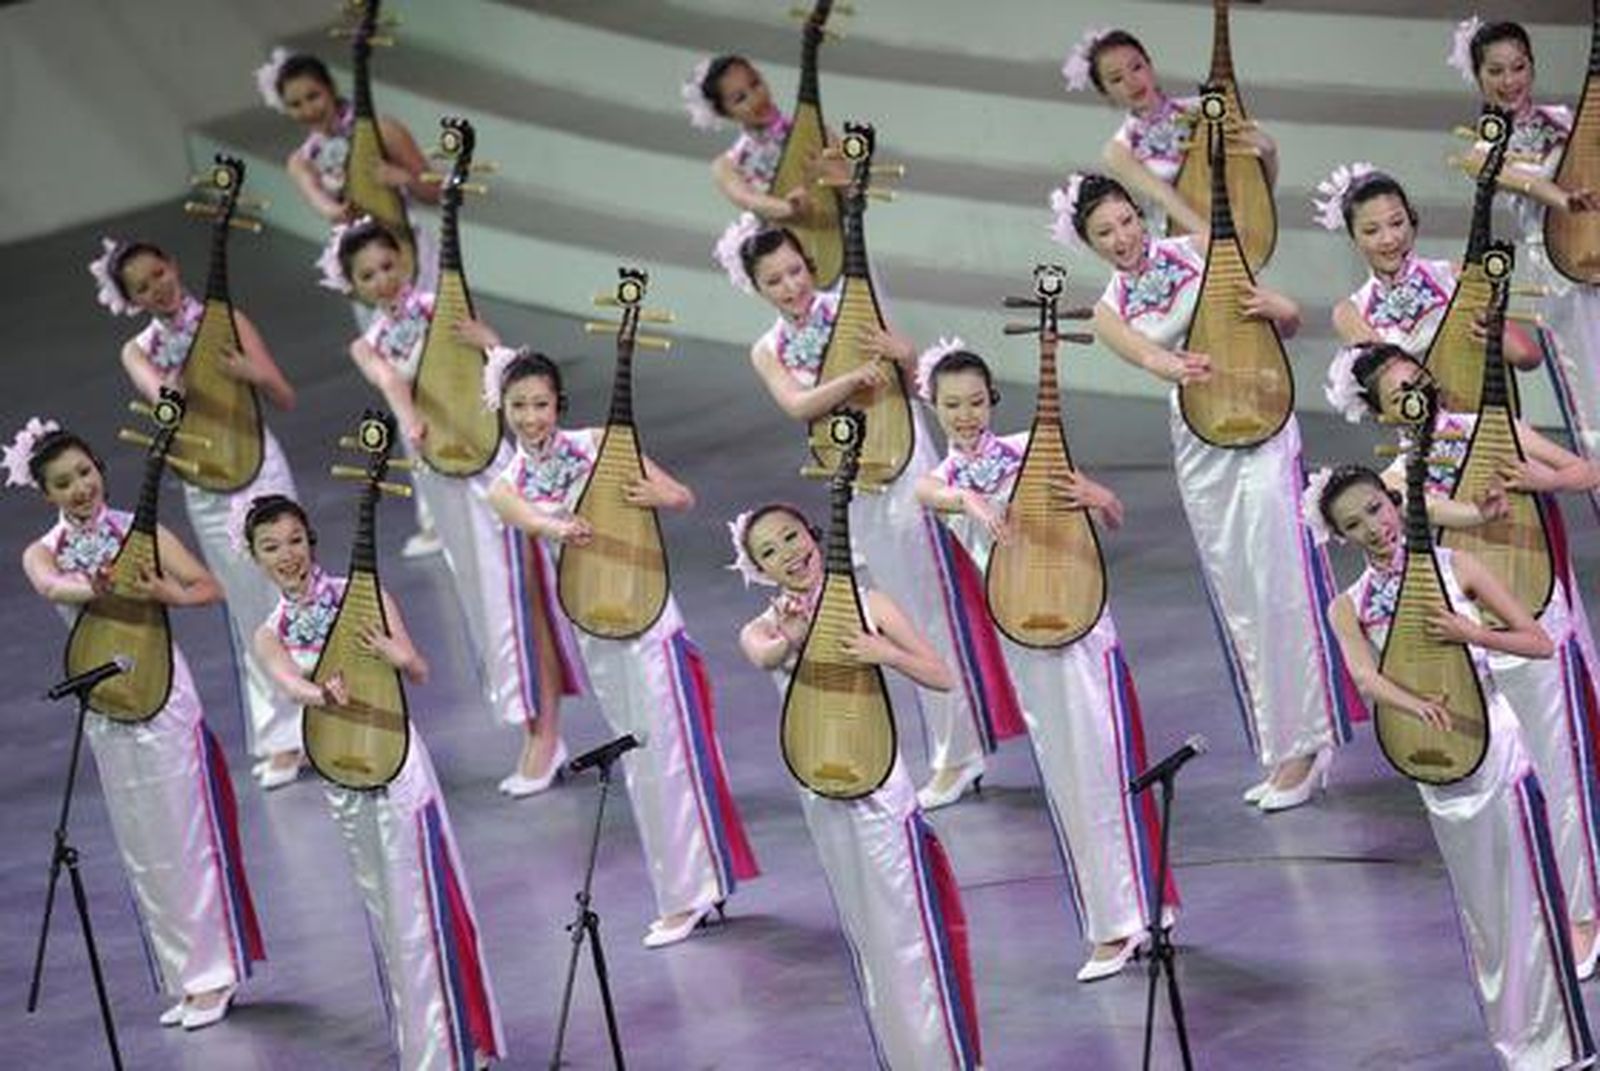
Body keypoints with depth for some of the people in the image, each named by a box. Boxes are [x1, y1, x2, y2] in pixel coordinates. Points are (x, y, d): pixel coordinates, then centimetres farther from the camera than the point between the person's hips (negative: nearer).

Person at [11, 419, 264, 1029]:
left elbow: (210, 587, -4)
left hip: (162, 691, -3)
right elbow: (52, 587, -21)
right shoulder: (43, 554, 3)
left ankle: (213, 974, 6)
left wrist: (166, 593, -25)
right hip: (103, 705, 3)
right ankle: (186, 977, 18)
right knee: (142, 848, 8)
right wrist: (97, 588, -42)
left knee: (188, 835, -1)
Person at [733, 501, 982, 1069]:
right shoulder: (762, 629, 2)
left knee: (911, 932, -3)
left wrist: (885, 652, -21)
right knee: (865, 938, 10)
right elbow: (765, 657, -23)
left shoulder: (867, 604, -1)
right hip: (819, 790, 3)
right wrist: (791, 638, -44)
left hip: (879, 785, -3)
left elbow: (942, 676, -4)